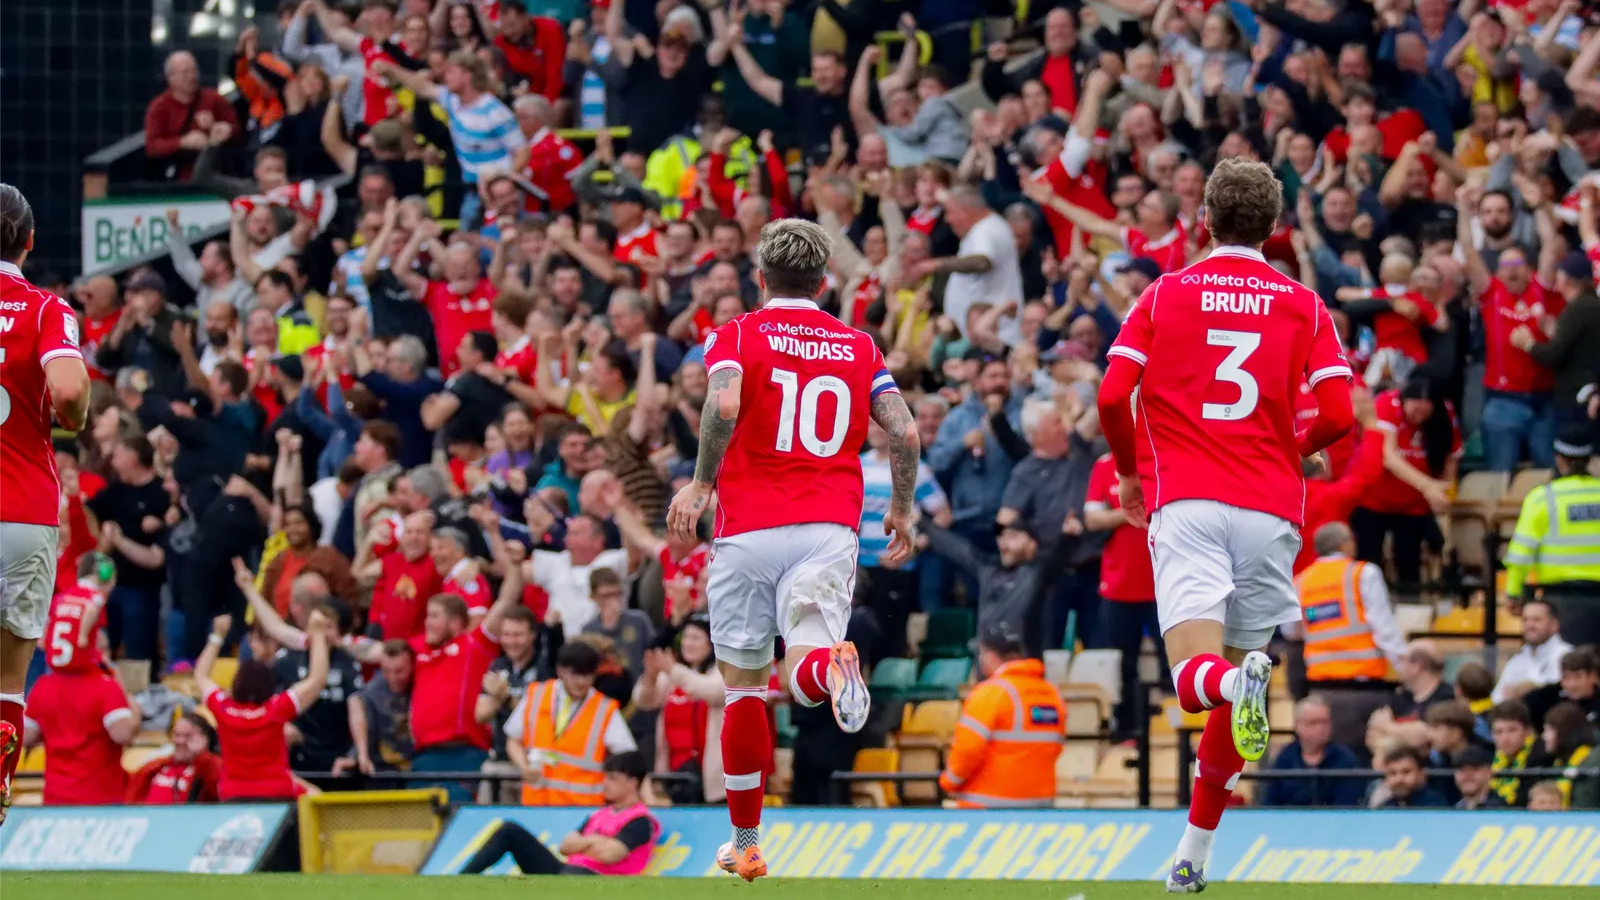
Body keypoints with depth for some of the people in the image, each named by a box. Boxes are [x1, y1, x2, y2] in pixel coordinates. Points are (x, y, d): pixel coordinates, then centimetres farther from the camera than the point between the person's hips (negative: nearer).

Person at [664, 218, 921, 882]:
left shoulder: (736, 336, 4)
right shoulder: (860, 347, 13)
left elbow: (723, 407, -17)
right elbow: (904, 433, 3)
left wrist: (700, 484, -7)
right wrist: (902, 510, 18)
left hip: (750, 529, -1)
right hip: (830, 529, 1)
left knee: (743, 684, 12)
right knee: (804, 675, -9)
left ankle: (745, 844, 17)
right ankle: (833, 668, -48)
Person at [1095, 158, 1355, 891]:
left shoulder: (1165, 294, 9)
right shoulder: (1304, 306, 10)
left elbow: (1112, 396, -1)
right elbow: (1338, 416, 0)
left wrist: (1131, 473, 17)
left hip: (1185, 504, -2)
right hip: (1270, 508, 2)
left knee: (1196, 676, -12)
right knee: (1232, 687, 15)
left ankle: (1239, 683, -48)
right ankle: (1194, 852, 19)